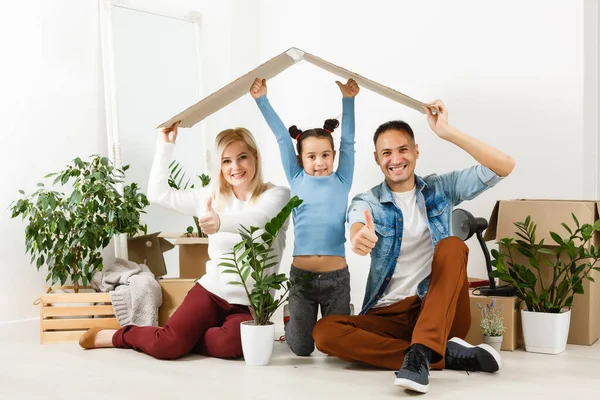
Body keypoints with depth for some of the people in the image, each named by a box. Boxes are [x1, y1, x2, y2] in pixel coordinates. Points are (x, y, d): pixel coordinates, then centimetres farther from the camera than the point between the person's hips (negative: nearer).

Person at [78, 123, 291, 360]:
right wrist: (166, 144, 4)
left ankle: (183, 337, -3)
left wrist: (221, 222, -49)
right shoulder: (212, 196, 7)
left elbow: (256, 220, -29)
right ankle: (118, 336, 13)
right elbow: (158, 194, 7)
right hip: (210, 291, 2)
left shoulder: (276, 195, -6)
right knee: (165, 345, -17)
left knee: (230, 345, -33)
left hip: (251, 304, -2)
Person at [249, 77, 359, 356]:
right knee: (301, 348, 4)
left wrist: (348, 100, -9)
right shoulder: (297, 181, 4)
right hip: (301, 275, 0)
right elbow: (282, 138, 3)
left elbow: (348, 142, -1)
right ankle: (292, 318, 37)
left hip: (337, 277, 0)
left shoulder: (341, 181, 4)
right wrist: (262, 100, 1)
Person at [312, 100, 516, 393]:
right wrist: (359, 237, -51)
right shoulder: (367, 202, 1)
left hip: (442, 312, 0)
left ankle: (420, 353, -38)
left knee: (452, 246, -25)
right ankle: (445, 354, -27)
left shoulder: (441, 188, 6)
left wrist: (447, 133, -13)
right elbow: (357, 228, -24)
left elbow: (504, 167, -6)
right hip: (389, 314, 0)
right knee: (324, 332, -26)